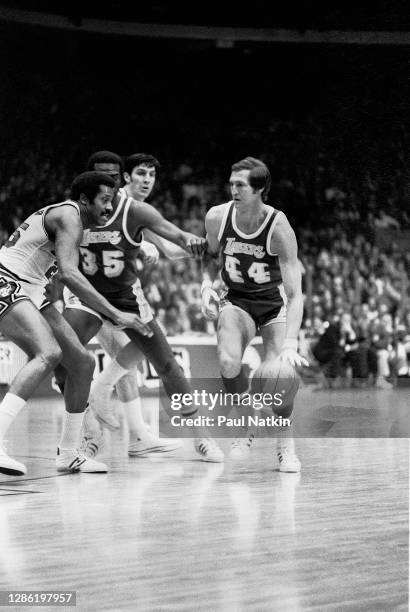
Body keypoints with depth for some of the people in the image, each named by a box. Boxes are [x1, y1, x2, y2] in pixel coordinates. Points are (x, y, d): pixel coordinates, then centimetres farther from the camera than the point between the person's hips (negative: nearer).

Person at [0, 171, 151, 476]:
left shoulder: (63, 215, 18)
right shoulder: (69, 216, -14)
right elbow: (70, 273, -28)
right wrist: (116, 315, -30)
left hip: (31, 292, 10)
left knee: (83, 362, 7)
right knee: (49, 353, -32)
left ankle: (69, 454, 15)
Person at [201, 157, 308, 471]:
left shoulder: (279, 228, -26)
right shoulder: (217, 216, -15)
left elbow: (295, 294, -28)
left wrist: (291, 344, -39)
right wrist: (206, 284, -12)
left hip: (274, 304, -2)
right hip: (236, 301, 2)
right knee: (229, 361, -27)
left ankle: (285, 443, 9)